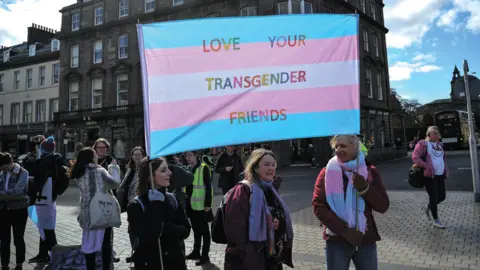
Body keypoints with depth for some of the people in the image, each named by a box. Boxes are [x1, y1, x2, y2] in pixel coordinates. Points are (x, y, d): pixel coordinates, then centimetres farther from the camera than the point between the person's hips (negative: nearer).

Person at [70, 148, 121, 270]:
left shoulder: (79, 173, 3)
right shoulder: (99, 171, -16)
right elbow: (115, 183, -16)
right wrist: (114, 167, -4)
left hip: (87, 213, 5)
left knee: (89, 243, 13)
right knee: (105, 243, 10)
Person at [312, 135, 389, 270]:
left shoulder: (370, 171, 4)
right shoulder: (328, 172, 0)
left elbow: (383, 206, 1)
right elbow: (318, 205, -8)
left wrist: (364, 188, -16)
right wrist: (343, 229, -16)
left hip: (366, 240, 1)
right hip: (337, 240, -1)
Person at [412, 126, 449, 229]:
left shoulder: (439, 145, 15)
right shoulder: (422, 144, -8)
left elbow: (443, 159, 23)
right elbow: (415, 157, -15)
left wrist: (446, 172, 12)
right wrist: (427, 167, -19)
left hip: (440, 175, 7)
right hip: (429, 175, -7)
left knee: (442, 196, 10)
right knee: (433, 197, -1)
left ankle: (427, 208, 34)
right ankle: (435, 220, 14)